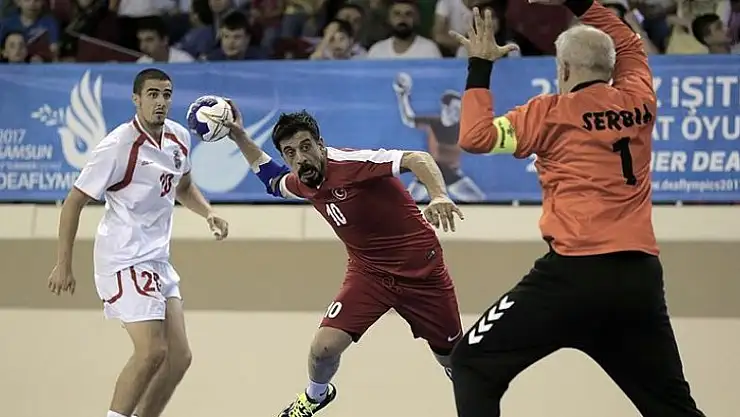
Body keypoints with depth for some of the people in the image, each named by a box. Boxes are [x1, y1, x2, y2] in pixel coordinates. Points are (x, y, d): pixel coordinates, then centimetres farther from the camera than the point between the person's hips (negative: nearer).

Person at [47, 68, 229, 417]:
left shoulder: (179, 137, 5)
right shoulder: (117, 146, -16)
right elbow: (73, 203, -11)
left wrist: (208, 213, 7)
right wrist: (63, 265, -12)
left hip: (158, 260, 8)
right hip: (124, 260, -8)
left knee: (179, 356, 3)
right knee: (152, 352, -17)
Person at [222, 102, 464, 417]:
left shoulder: (350, 163, -25)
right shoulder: (301, 183, -3)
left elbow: (417, 159, -35)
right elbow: (271, 179, 22)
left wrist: (439, 196, -52)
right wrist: (239, 136, 14)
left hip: (421, 269, -5)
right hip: (368, 271, 5)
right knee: (324, 347, -11)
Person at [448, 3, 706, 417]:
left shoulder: (554, 112, -1)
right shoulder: (640, 101, 12)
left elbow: (476, 137, -3)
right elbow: (629, 43, 32)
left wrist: (480, 67, 6)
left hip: (577, 273, -5)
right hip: (643, 278, 5)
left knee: (473, 364, 5)